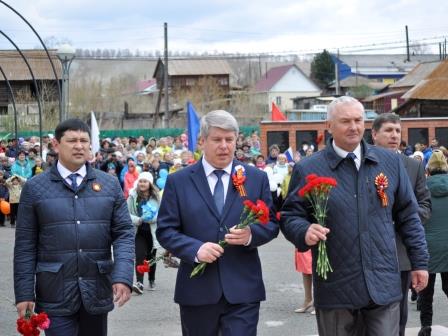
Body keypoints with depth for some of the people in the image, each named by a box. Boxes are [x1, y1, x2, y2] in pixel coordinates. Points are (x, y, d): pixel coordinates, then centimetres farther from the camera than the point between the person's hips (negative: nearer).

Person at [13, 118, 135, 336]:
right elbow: (25, 245, 0)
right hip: (55, 292, -2)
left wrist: (123, 277, -13)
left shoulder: (110, 185, 6)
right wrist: (24, 293, -5)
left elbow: (124, 233, 2)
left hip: (97, 290, 2)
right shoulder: (35, 187, 1)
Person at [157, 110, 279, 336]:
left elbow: (271, 224, 8)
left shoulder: (256, 178, 6)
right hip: (197, 290, 0)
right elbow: (165, 230, 1)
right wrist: (195, 249, -17)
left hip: (243, 290, 0)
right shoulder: (178, 181, 3)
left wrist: (251, 234, -14)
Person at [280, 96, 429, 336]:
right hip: (335, 288, -2)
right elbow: (290, 216, 3)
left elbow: (408, 215, 13)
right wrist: (304, 232, -19)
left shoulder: (390, 162, 8)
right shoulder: (308, 169, 0)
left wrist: (419, 261, 11)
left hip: (384, 286, 2)